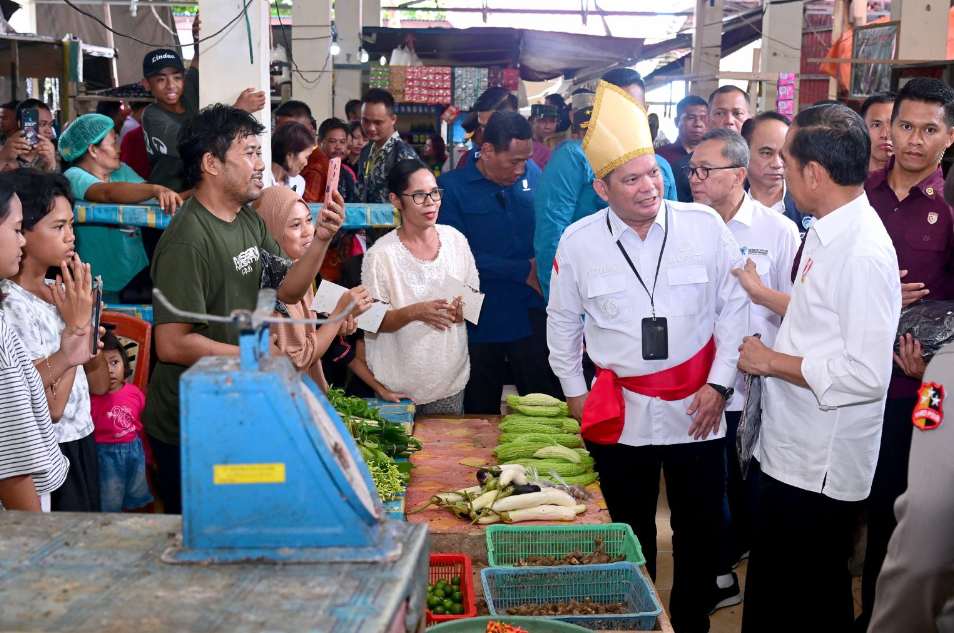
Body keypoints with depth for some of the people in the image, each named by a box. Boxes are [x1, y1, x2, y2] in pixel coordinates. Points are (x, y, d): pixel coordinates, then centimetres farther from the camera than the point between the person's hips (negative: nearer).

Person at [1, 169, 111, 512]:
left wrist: (89, 314, -4)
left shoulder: (59, 292, 4)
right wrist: (75, 325, -17)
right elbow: (51, 406, -21)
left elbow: (99, 384, 7)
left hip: (83, 445, 8)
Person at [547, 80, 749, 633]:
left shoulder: (705, 227, -7)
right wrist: (574, 392, 10)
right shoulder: (578, 242, -4)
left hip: (696, 409, 0)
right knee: (630, 533, 15)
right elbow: (563, 322, 9)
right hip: (619, 412, 1)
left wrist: (720, 383, -3)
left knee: (700, 530, 12)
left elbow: (733, 305, 0)